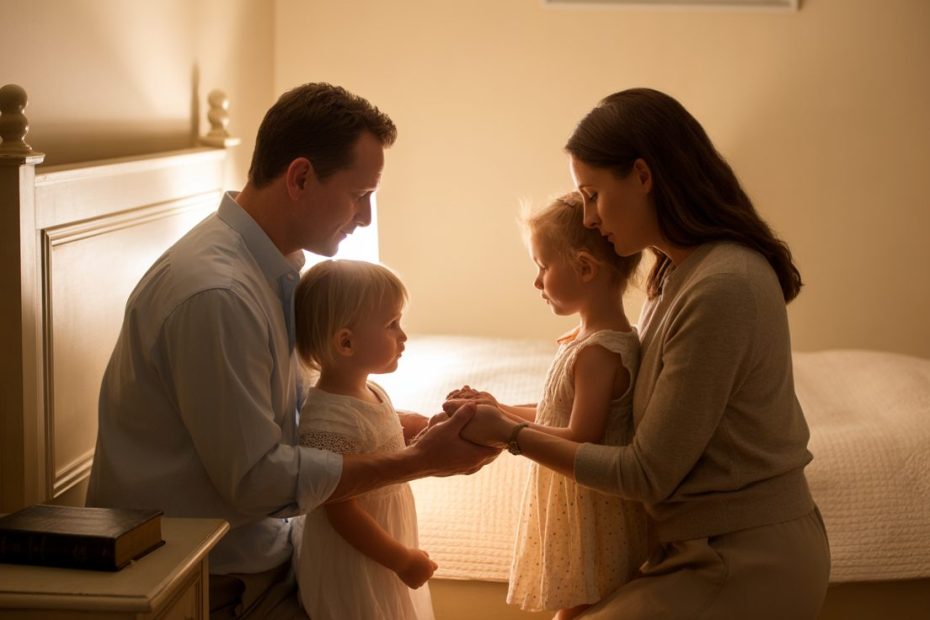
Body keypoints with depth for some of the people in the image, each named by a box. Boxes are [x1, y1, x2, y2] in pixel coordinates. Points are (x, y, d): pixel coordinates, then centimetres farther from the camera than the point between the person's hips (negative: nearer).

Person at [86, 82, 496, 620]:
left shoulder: (278, 269, 4)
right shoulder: (215, 294, -25)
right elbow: (257, 479, -22)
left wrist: (430, 424, 3)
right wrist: (421, 461, -17)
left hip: (258, 549, 8)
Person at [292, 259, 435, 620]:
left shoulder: (373, 393, 1)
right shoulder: (330, 419, -28)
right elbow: (342, 513, -25)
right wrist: (402, 560, -18)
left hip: (386, 555, 9)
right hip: (354, 568, -9)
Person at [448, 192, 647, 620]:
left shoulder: (599, 352, -23)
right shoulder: (587, 339, 8)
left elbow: (581, 439, -26)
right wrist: (499, 409, 7)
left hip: (591, 510, -10)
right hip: (569, 502, 10)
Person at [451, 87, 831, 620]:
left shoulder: (721, 289, -23)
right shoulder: (679, 272, 7)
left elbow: (647, 474, -19)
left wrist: (511, 435, -13)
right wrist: (503, 417, 7)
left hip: (744, 565, -9)